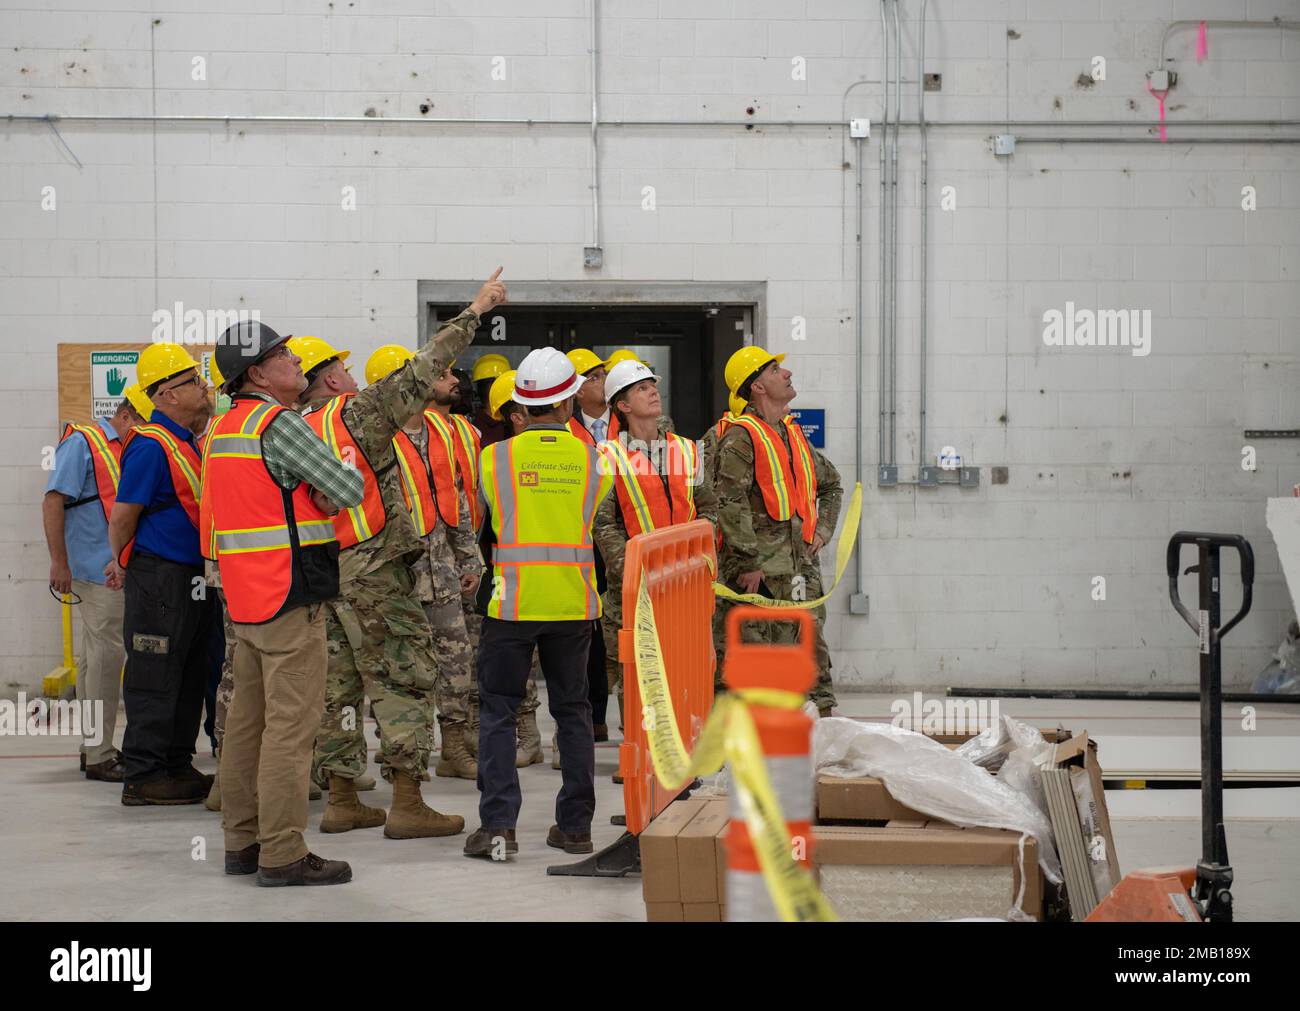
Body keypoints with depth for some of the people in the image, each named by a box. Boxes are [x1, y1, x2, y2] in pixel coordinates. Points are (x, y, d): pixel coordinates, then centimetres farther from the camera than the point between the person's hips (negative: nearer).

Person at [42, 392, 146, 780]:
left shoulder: (128, 451, 16)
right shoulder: (82, 443, -9)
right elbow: (53, 501, -15)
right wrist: (58, 561, -19)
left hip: (115, 570, 9)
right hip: (97, 570, -9)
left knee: (96, 656, 14)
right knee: (106, 655, -8)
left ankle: (94, 747, 22)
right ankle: (99, 756, -4)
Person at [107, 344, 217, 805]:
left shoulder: (187, 441, 14)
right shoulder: (151, 445, -16)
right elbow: (123, 515, -15)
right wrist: (123, 563, 0)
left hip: (192, 580, 9)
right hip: (159, 579, -9)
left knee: (189, 679, 14)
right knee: (154, 680, -4)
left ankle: (178, 766, 23)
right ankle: (143, 777, 0)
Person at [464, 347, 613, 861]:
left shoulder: (494, 457, -4)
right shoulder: (594, 460, 1)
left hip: (513, 600, -2)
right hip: (574, 602, 2)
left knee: (498, 709, 5)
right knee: (573, 710, 13)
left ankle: (498, 824, -5)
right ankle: (575, 824, 14)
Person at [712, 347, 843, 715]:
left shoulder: (795, 434, 18)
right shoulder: (740, 437, -8)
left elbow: (830, 484, 33)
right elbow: (730, 503, -17)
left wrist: (821, 530, 18)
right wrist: (750, 563, -19)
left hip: (802, 567, 8)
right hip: (759, 574, -8)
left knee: (814, 656, 8)